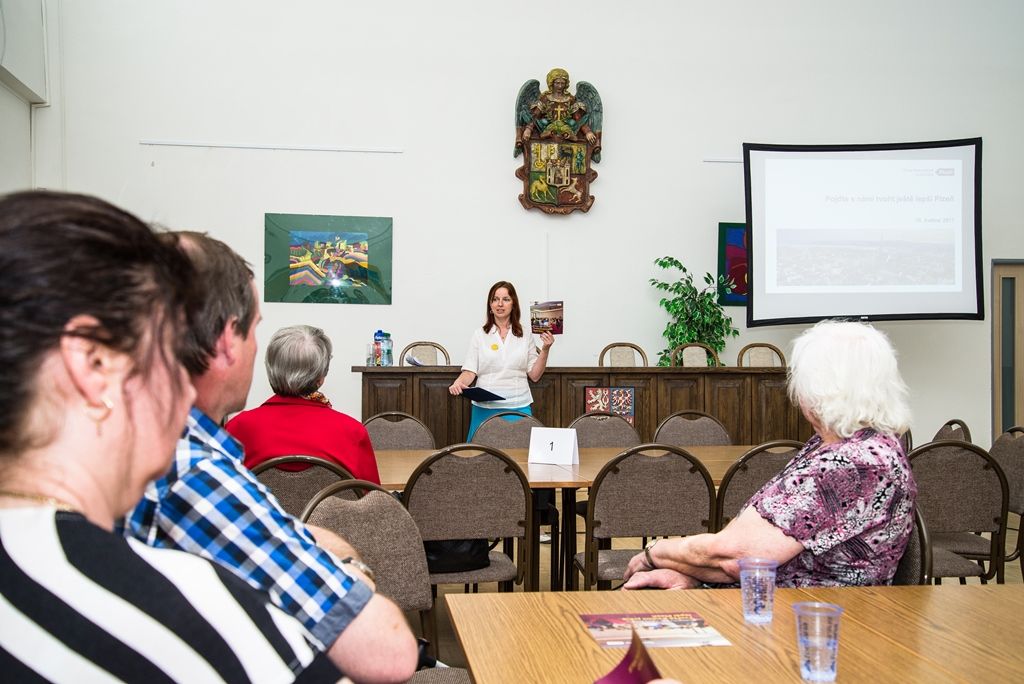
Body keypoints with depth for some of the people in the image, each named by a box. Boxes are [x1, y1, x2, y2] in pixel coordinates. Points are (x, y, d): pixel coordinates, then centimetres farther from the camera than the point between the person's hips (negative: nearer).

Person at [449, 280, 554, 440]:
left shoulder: (525, 335, 7)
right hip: (485, 408, -1)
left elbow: (534, 375, 6)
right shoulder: (479, 335, 4)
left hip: (519, 408, 1)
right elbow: (470, 372, 0)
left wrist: (545, 349, -5)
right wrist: (458, 383, -19)